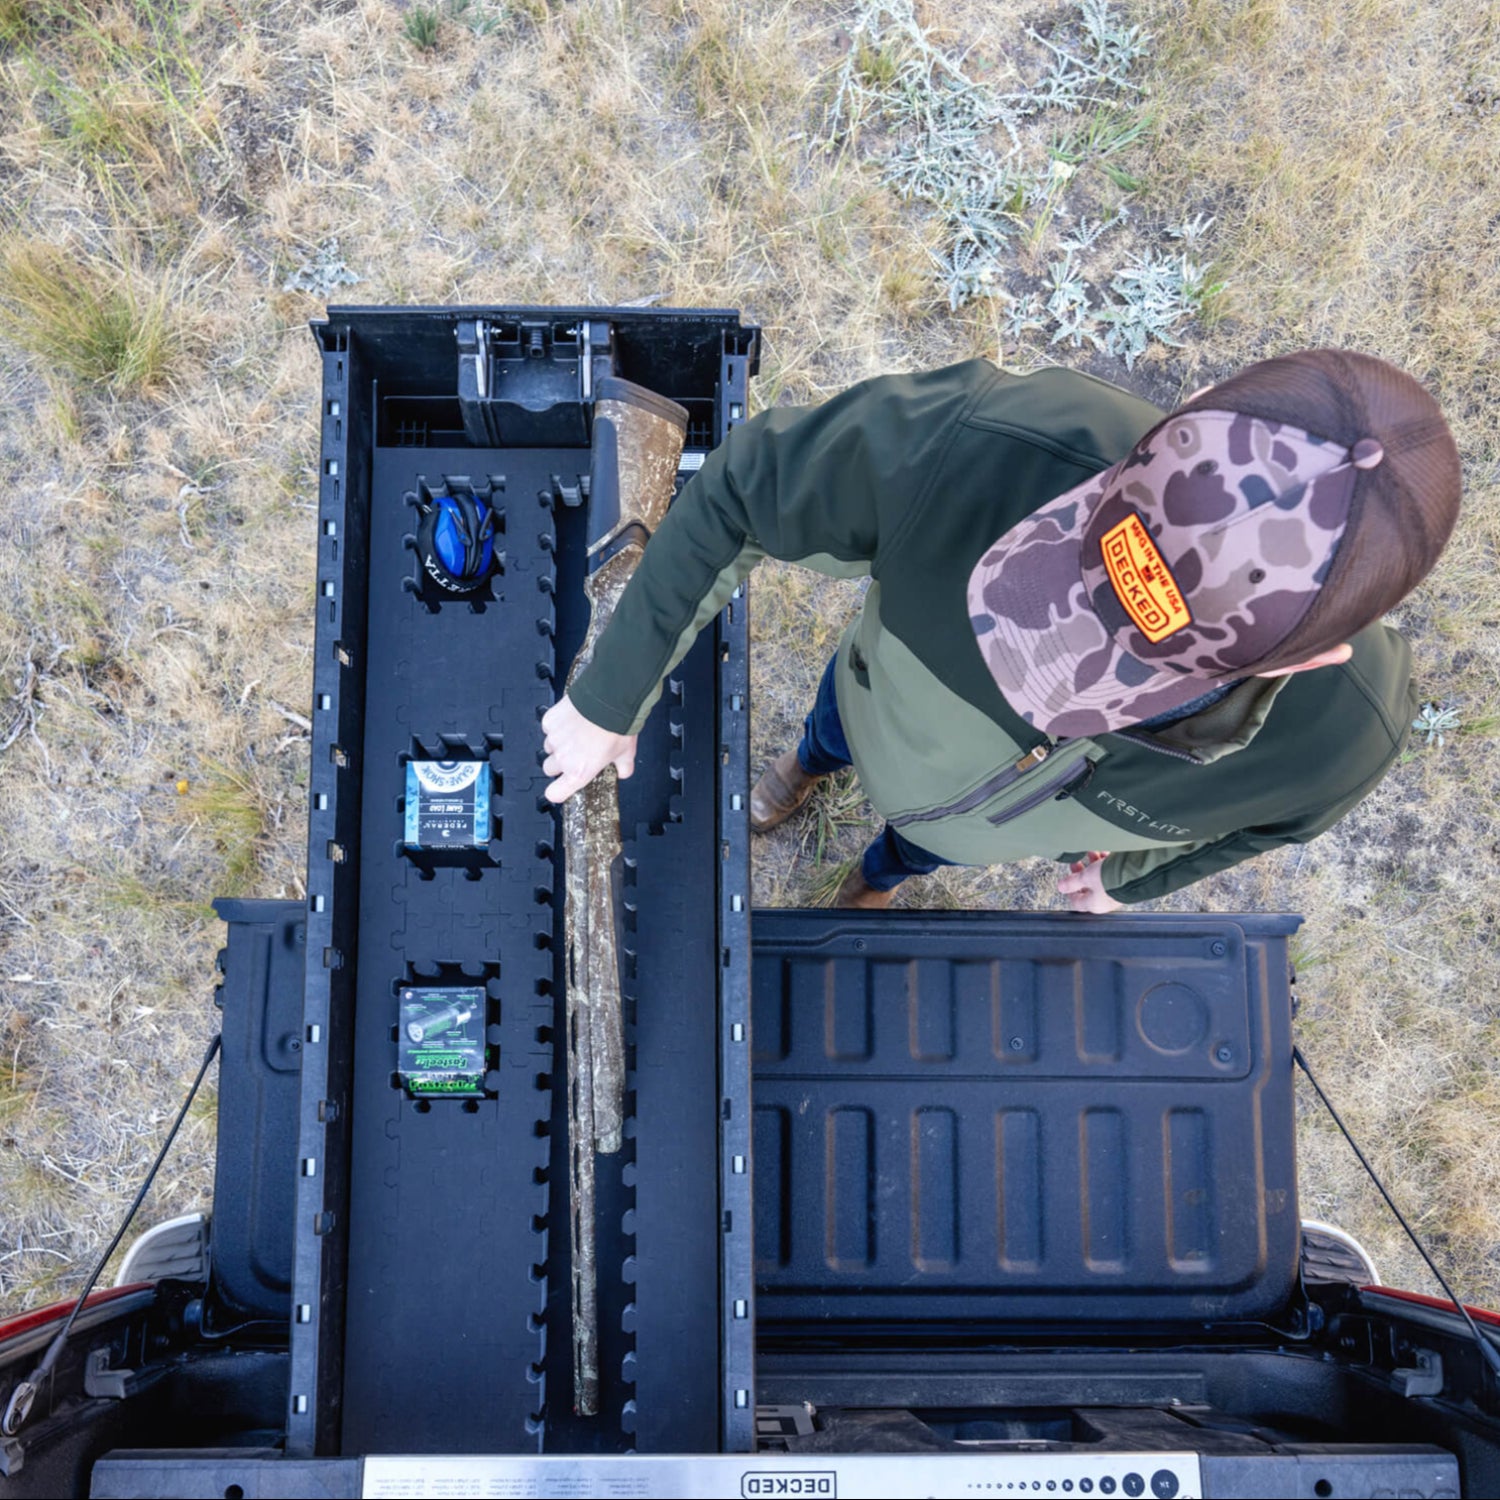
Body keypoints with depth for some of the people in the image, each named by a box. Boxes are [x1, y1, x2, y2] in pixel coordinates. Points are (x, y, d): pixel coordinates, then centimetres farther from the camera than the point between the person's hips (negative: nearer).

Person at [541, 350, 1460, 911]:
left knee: (929, 841, 37)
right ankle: (813, 764, 75)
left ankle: (882, 874, 75)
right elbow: (742, 488, -32)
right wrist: (610, 700, -25)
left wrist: (1136, 874, 4)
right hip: (883, 710, -1)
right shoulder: (980, 444, -51)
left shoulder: (1344, 728, -42)